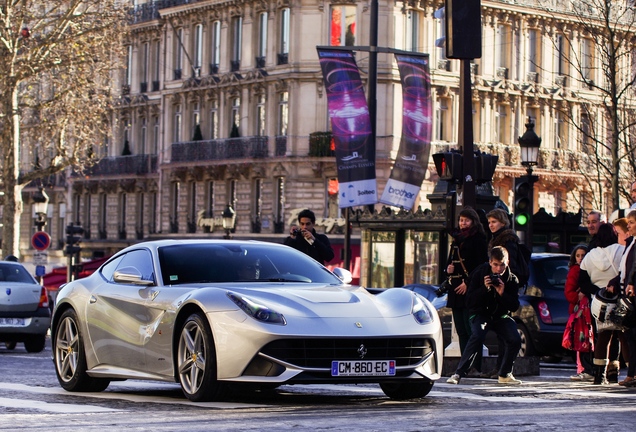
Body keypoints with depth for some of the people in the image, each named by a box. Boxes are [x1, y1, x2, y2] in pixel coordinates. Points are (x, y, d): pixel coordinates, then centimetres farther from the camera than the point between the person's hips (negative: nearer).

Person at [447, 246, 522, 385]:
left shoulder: (512, 279, -3)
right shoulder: (480, 274, -8)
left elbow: (515, 306, -8)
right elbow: (469, 300, -11)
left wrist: (502, 293, -24)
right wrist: (485, 288, -26)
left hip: (501, 316, 3)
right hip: (481, 314, -3)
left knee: (515, 339, -20)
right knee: (477, 336, -31)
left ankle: (505, 374, 2)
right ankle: (458, 374, -30)